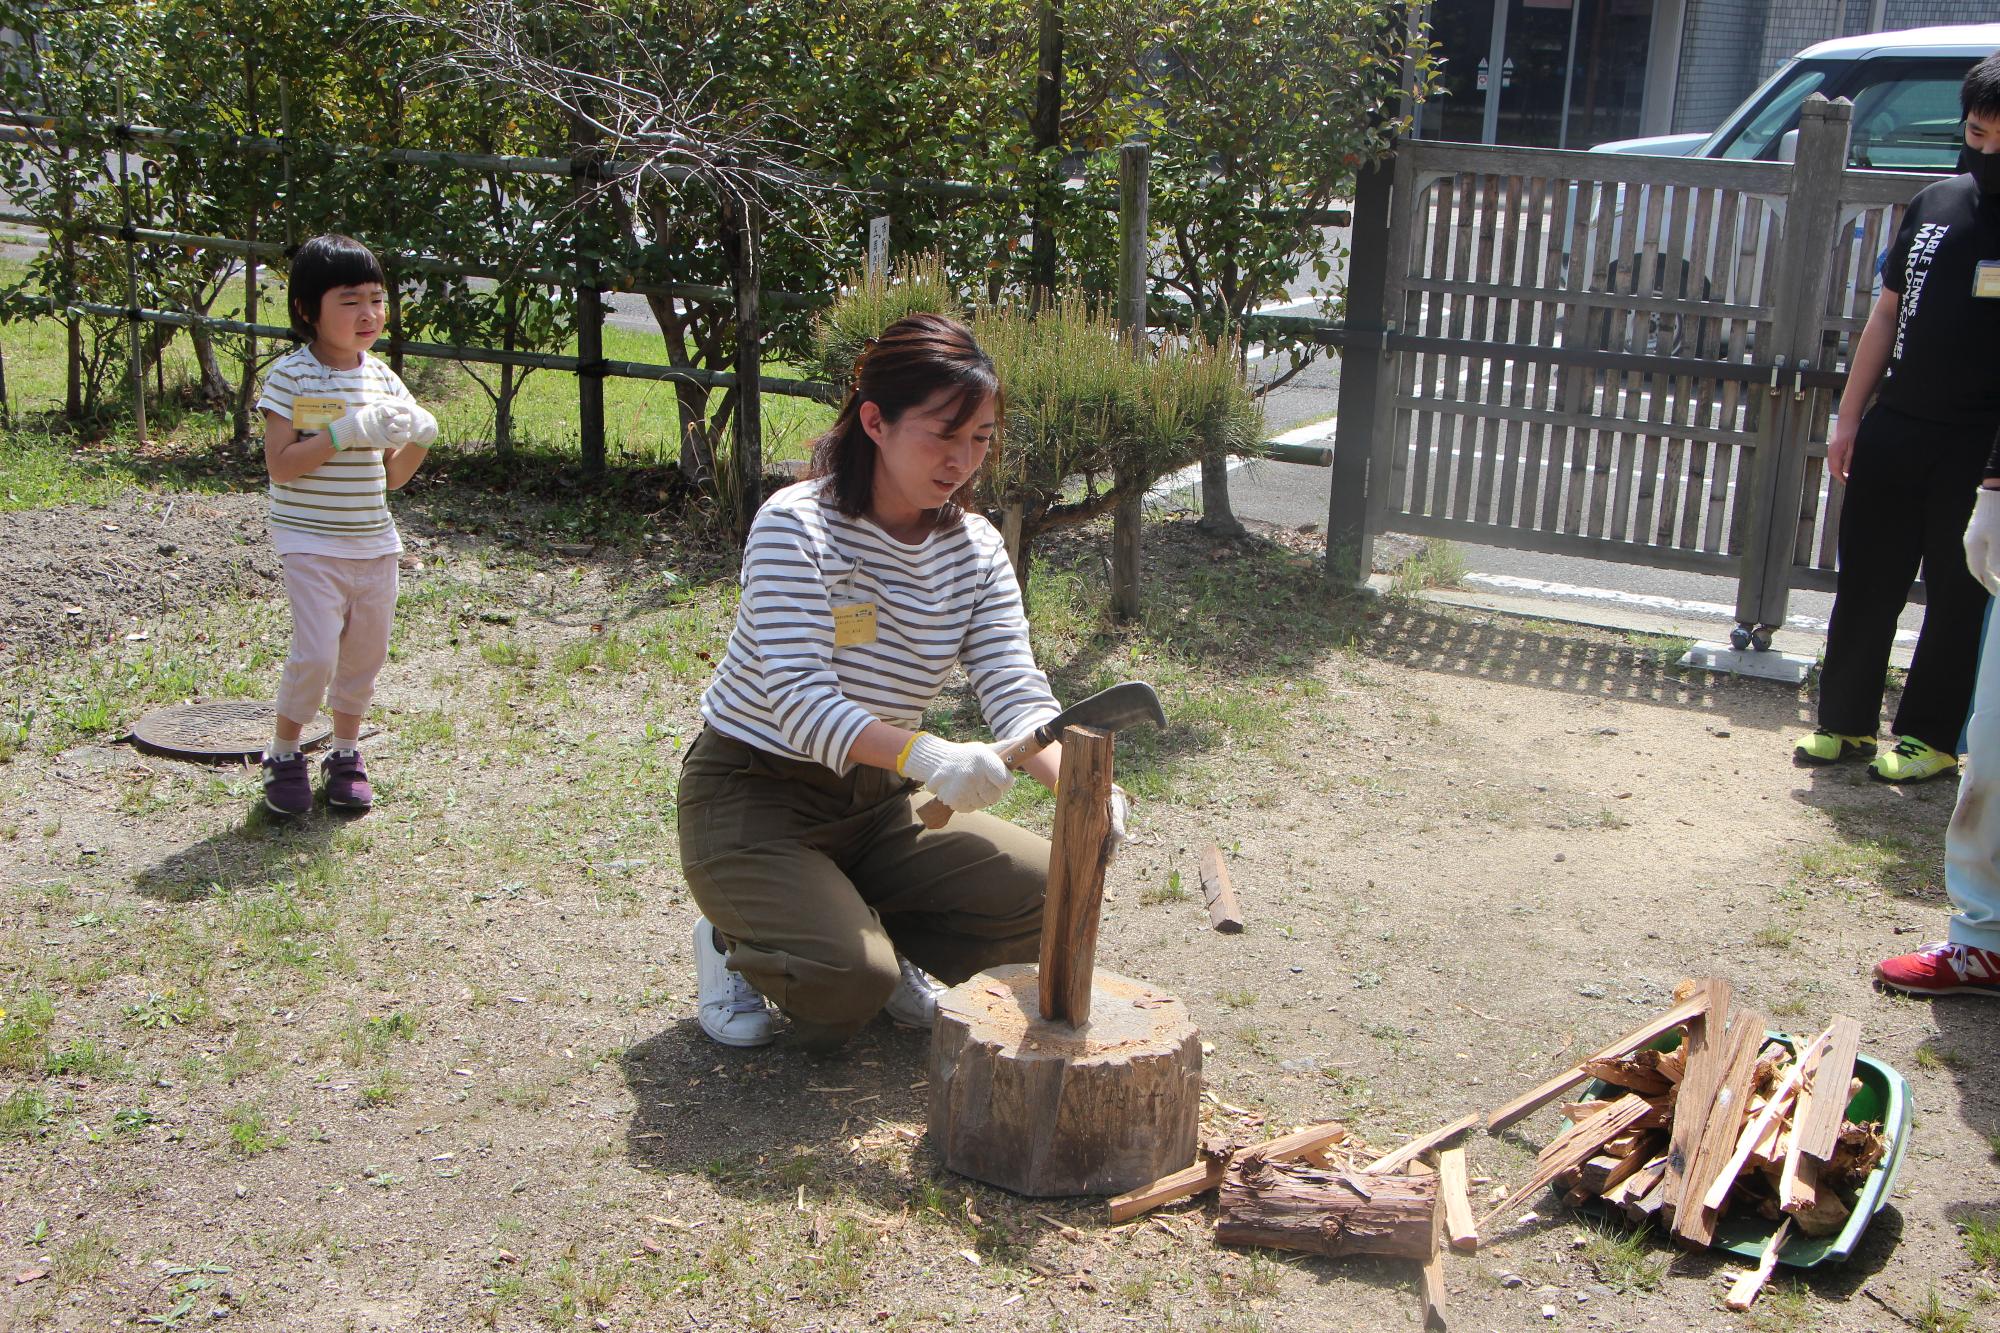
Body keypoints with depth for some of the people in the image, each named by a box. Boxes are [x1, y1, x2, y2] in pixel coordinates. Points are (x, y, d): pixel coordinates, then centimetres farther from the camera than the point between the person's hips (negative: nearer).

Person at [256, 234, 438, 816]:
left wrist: (419, 439, -11)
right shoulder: (291, 376, -9)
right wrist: (348, 431, -24)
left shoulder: (382, 379, 6)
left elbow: (392, 477, 9)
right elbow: (279, 463, -17)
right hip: (311, 544, -5)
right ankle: (283, 757, 10)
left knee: (366, 653, 11)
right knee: (315, 654, -11)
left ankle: (346, 753, 30)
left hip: (374, 543, 5)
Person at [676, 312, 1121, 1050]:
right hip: (752, 795, -6)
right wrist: (926, 755, -48)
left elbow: (1016, 692, -12)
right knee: (846, 985, -27)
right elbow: (798, 699, -31)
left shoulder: (977, 552, -2)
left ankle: (885, 953, 12)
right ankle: (736, 944, 6)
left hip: (876, 802, 6)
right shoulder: (797, 527, -20)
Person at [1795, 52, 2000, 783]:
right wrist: (1849, 417, 10)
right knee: (1865, 584, 10)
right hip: (1895, 429, 5)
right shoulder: (1935, 204, 8)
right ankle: (1844, 722, 21)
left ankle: (1930, 737, 18)